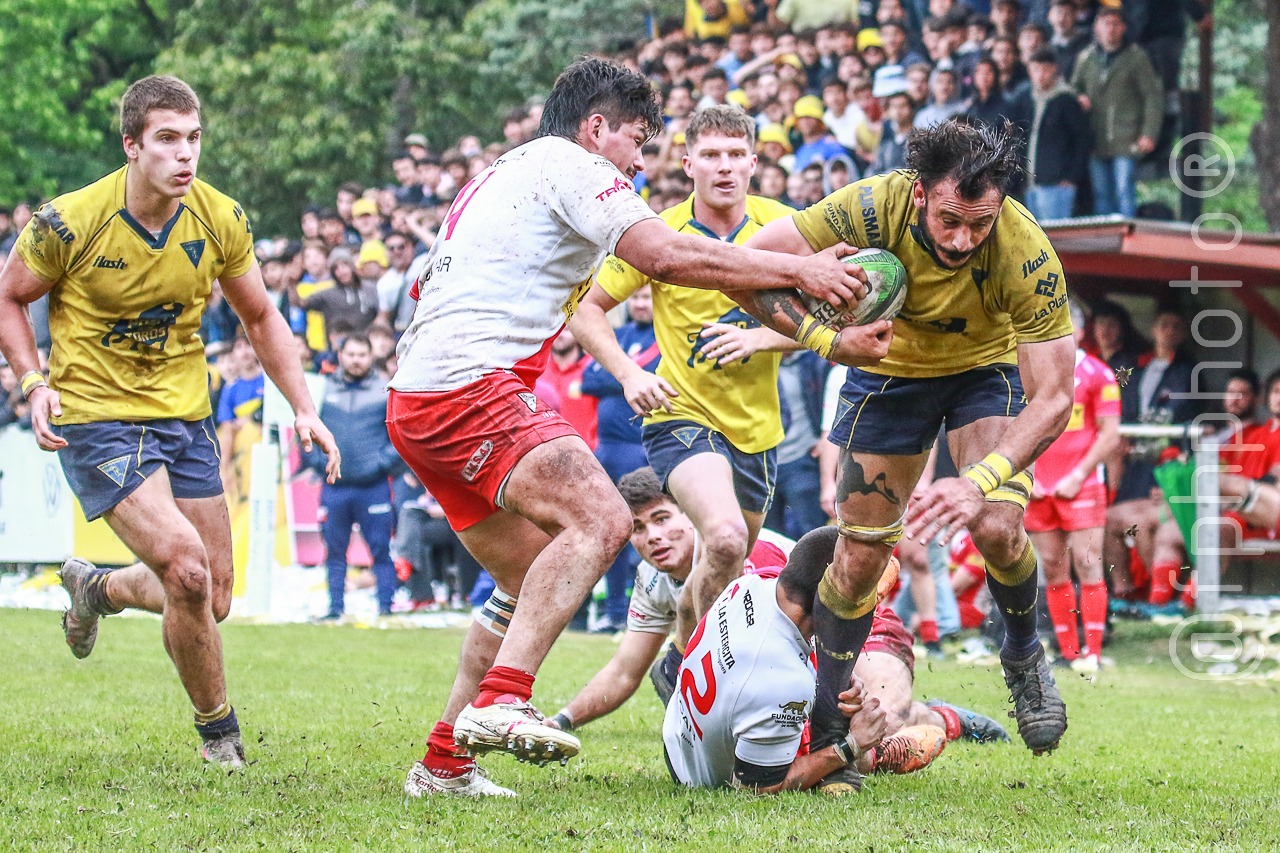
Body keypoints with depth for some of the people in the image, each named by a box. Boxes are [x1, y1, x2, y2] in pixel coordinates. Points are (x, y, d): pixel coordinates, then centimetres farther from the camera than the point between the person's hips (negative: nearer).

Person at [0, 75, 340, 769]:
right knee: (186, 566, -22)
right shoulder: (69, 222, -17)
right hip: (96, 418, -5)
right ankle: (218, 730, 0)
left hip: (184, 418, 5)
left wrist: (303, 410, 1)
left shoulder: (220, 220, -5)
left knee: (212, 600, 8)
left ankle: (96, 589, 41)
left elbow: (260, 317, 9)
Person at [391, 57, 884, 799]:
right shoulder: (568, 164, -2)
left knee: (534, 577, 16)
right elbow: (665, 255, -14)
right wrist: (797, 270, -9)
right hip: (472, 385, -10)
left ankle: (444, 763, 16)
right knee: (600, 518, -24)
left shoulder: (501, 178, 28)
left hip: (417, 401, 11)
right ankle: (500, 700, -34)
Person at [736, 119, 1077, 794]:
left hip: (984, 366, -1)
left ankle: (1023, 655, 11)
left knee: (996, 527, -22)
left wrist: (980, 482, -46)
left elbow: (1054, 397, -33)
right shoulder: (875, 207, -34)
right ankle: (824, 733, 17)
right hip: (890, 366, 1)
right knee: (860, 551, -1)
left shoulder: (1028, 255, -36)